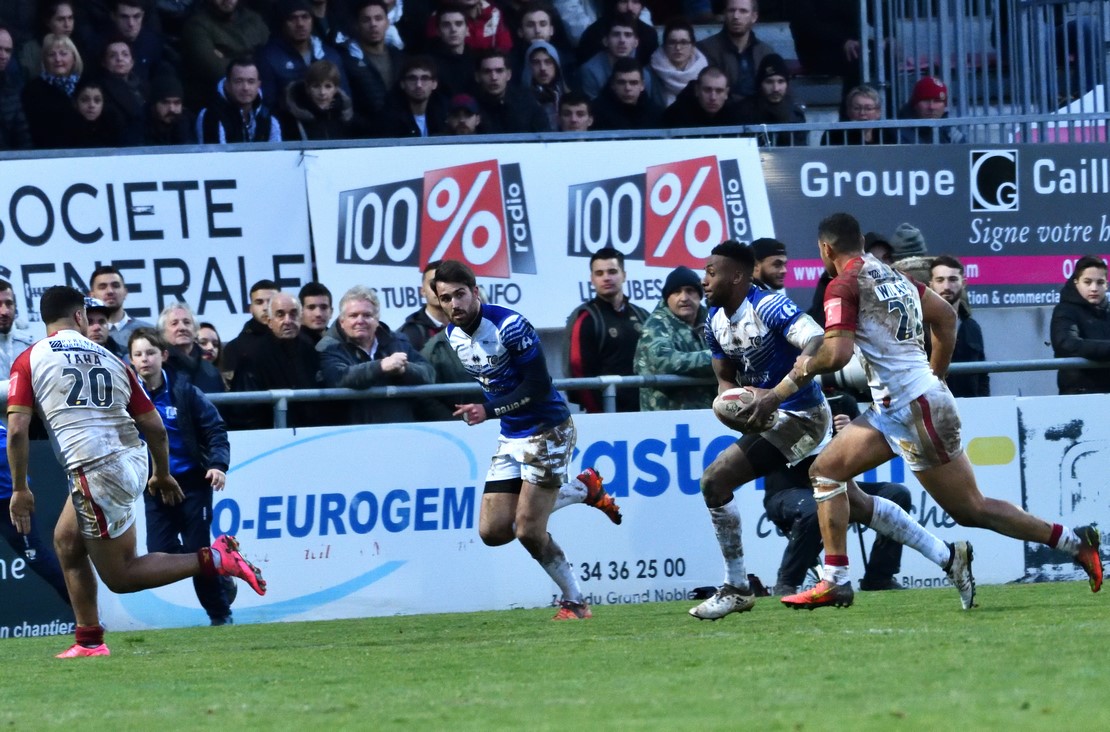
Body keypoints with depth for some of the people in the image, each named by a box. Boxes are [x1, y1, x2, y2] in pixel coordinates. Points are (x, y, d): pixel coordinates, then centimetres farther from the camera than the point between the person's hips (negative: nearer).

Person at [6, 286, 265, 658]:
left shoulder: (29, 361, 1)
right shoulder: (111, 360, 11)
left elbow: (16, 430, -8)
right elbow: (155, 428, 10)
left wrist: (19, 488, 2)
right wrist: (162, 474, 27)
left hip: (95, 472, -6)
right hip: (132, 459, 6)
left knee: (119, 577, 5)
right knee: (67, 540, 25)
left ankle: (214, 559, -11)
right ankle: (89, 641, 24)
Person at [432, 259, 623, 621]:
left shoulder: (509, 325, -20)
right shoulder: (453, 335, 4)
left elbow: (539, 385, -21)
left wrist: (489, 410, -21)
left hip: (547, 428, -8)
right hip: (510, 437, 8)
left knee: (529, 532, -13)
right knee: (492, 532, 1)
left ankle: (574, 601, 9)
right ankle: (583, 488, 19)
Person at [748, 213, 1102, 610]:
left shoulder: (844, 285, -12)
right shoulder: (893, 275, 14)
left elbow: (837, 354, -22)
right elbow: (946, 316, 22)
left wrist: (802, 369, -3)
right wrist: (935, 376, 30)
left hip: (915, 409, -10)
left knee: (971, 509, -2)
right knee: (825, 470, 10)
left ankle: (1075, 541, 2)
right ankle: (835, 581, 5)